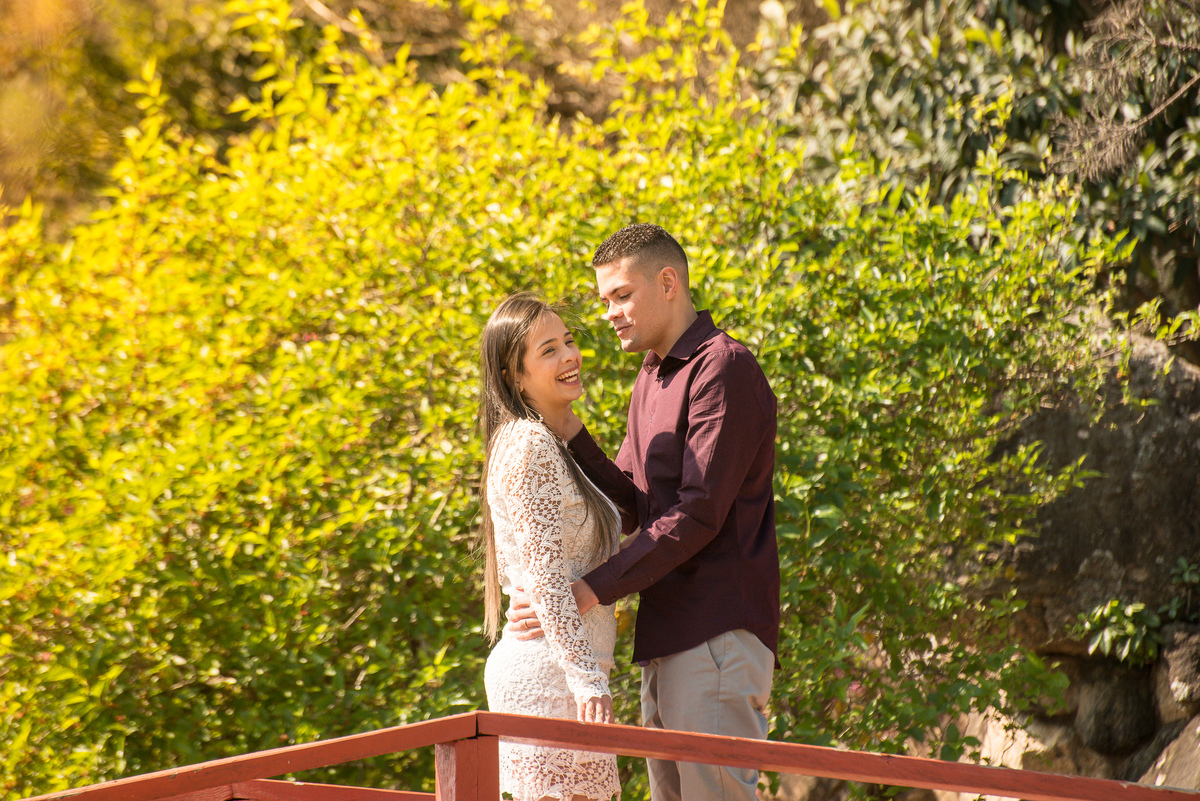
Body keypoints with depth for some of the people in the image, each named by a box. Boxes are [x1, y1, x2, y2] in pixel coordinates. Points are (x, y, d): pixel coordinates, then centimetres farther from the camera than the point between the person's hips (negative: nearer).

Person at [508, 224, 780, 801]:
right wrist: (571, 436, -2)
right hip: (667, 638, 9)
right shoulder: (651, 380, 21)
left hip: (718, 631, -9)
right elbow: (630, 508, 14)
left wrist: (592, 591, -20)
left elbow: (699, 513, -17)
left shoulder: (723, 369, -9)